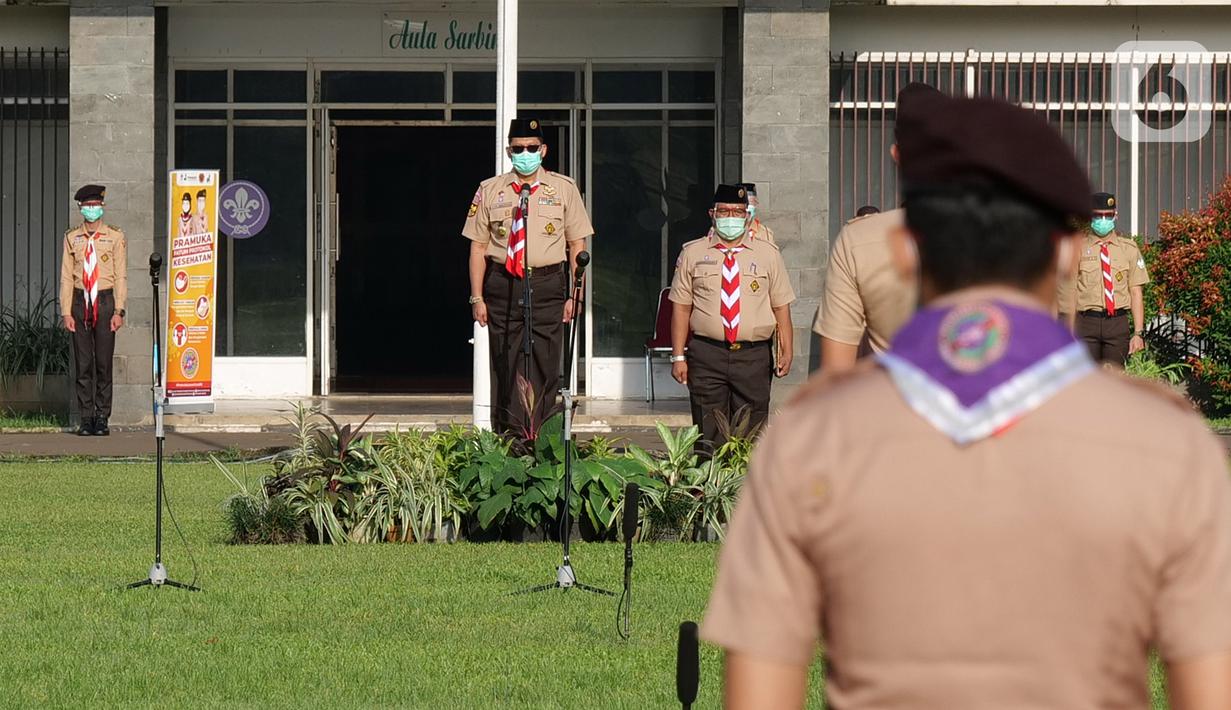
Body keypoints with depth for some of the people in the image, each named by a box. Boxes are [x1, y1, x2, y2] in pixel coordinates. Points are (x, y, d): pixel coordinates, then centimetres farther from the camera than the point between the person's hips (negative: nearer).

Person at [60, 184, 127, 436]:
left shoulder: (115, 237, 3)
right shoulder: (71, 238, 8)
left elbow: (121, 276, 1)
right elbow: (66, 276, 7)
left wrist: (119, 311, -6)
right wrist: (66, 312, -1)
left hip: (105, 302, -2)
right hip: (80, 302, 2)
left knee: (104, 363, -1)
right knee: (83, 364, 2)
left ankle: (102, 419, 4)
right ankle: (86, 418, 6)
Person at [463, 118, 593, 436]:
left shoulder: (564, 189, 6)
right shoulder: (490, 191, 8)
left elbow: (577, 245, 7)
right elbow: (478, 246, 8)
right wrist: (477, 297, 2)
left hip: (548, 287, -1)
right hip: (503, 286, 1)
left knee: (544, 367, -1)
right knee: (505, 366, 1)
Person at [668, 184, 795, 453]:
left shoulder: (768, 254, 9)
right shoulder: (692, 253, 8)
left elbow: (781, 307, 7)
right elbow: (681, 307, 7)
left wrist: (786, 351, -5)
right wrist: (678, 356, 1)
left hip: (754, 357, 0)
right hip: (706, 355, 0)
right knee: (709, 438, -1)